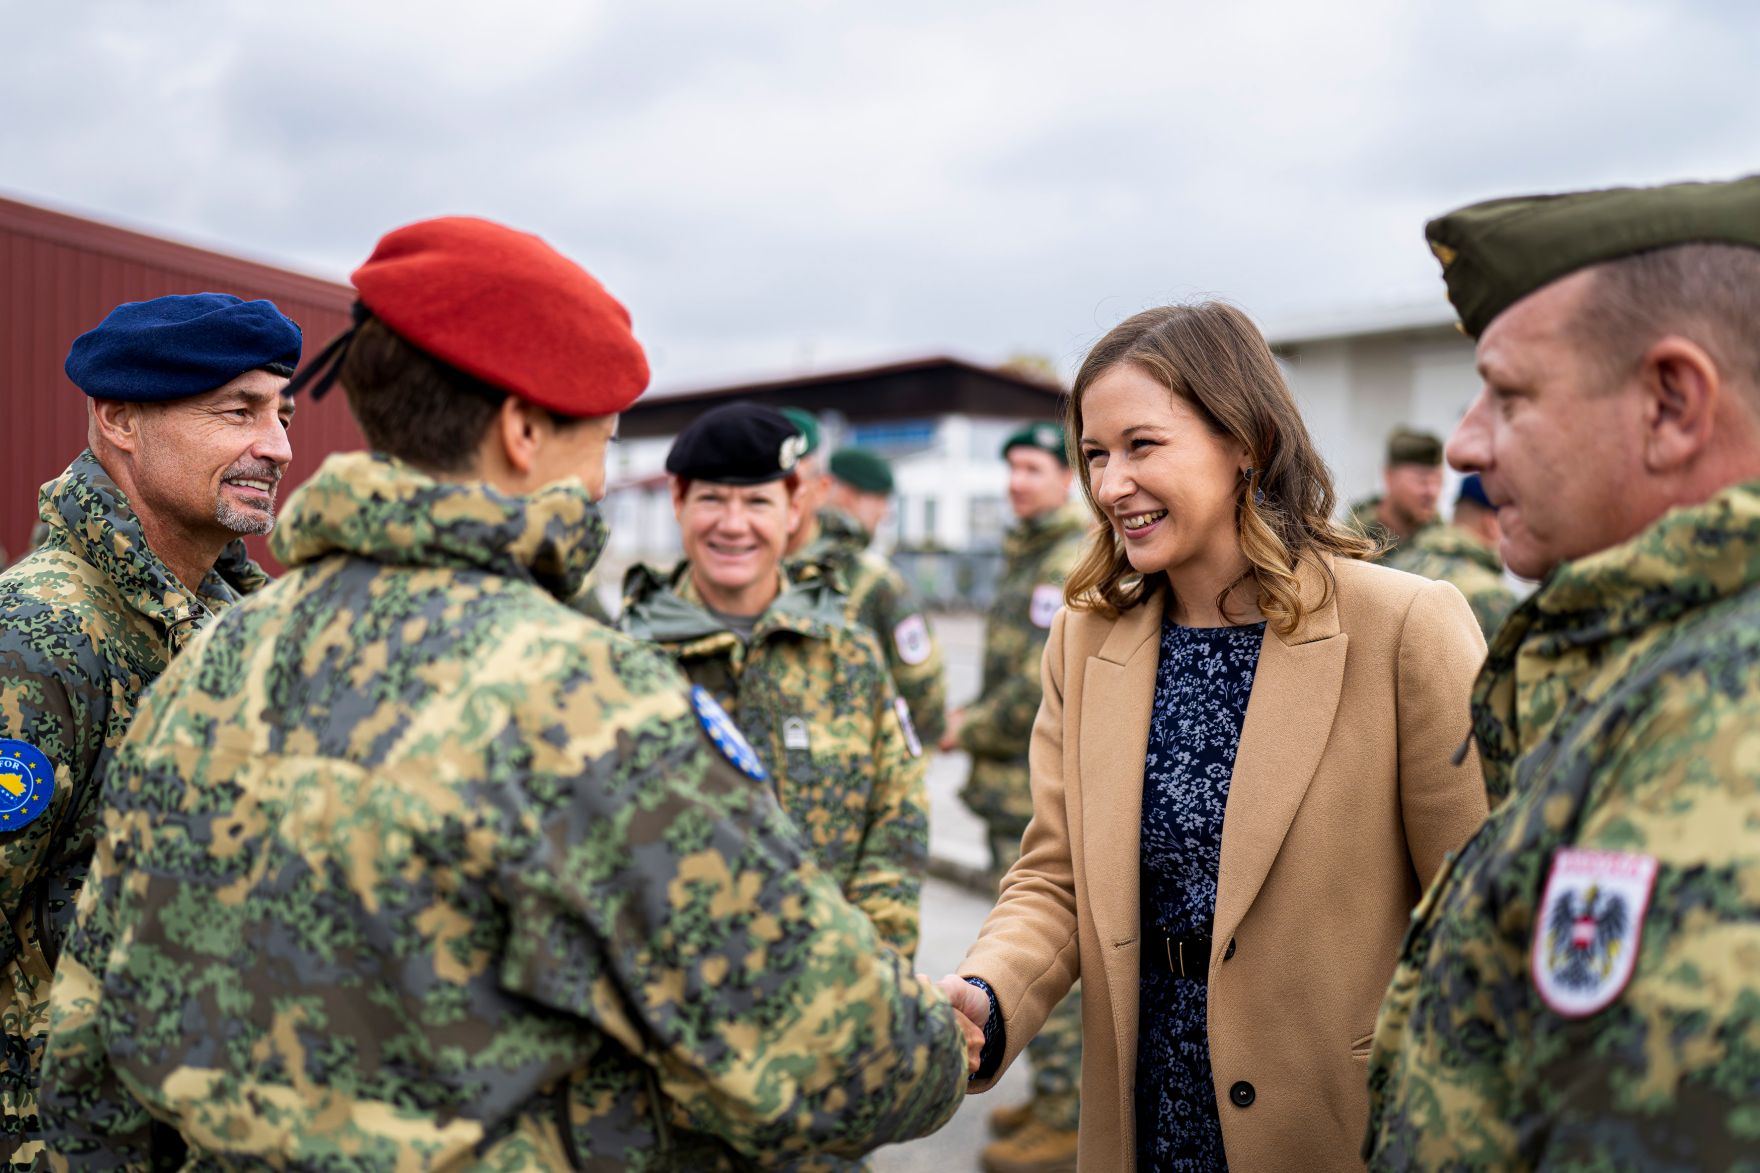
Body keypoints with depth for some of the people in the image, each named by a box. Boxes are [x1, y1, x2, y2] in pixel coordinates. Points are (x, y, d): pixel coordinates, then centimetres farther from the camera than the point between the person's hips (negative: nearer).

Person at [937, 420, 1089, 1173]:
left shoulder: (1075, 563, -15)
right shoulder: (1027, 556, 17)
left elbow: (1046, 686, -22)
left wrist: (970, 729, -10)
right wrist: (976, 720, 9)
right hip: (1018, 787, 10)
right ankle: (1061, 1090, 30)